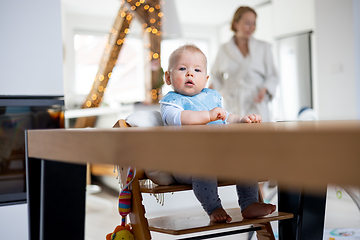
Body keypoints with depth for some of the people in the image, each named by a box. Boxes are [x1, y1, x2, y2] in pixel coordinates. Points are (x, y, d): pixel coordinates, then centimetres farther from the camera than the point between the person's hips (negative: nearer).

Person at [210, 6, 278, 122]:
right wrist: (212, 87, -3)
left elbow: (272, 76, 9)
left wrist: (265, 90, -10)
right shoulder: (224, 50, 10)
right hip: (232, 108, 1)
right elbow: (216, 76, 17)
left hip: (256, 107, -1)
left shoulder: (264, 48, 8)